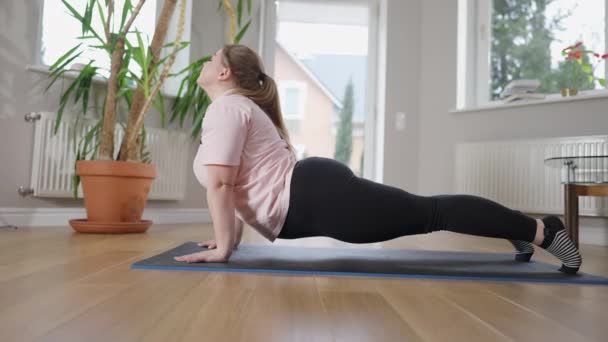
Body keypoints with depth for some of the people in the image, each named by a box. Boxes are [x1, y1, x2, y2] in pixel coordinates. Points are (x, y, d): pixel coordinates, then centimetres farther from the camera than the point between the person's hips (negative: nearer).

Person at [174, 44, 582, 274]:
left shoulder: (225, 107, -9)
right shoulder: (238, 106, 22)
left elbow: (220, 182, -20)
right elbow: (241, 183, 27)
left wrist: (223, 248, -14)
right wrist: (232, 234, 23)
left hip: (317, 197, -10)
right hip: (314, 193, 10)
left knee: (428, 213, -8)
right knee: (422, 213, 15)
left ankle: (541, 230, 0)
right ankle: (520, 228, 26)